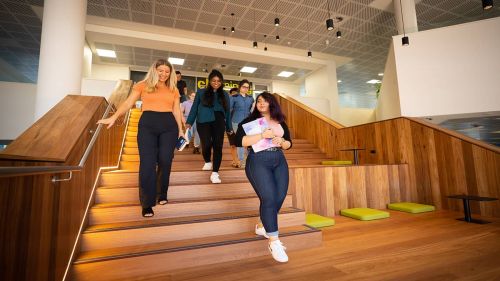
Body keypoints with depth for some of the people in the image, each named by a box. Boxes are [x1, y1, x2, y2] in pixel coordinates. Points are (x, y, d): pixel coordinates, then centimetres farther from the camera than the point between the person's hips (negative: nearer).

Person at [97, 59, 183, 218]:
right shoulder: (143, 85, 10)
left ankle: (162, 195, 19)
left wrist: (180, 129, 11)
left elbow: (176, 110, 16)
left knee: (165, 161, -2)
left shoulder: (173, 89, 17)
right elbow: (128, 103, 5)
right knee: (147, 164, -8)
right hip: (147, 124, -2)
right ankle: (147, 204, -2)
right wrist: (113, 118, -6)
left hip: (169, 125, 2)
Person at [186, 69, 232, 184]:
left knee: (218, 146, -6)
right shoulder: (201, 92, 8)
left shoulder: (224, 94, 14)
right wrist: (189, 122, 2)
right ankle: (208, 162, 25)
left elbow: (227, 111, 15)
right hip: (203, 122, -1)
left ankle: (215, 173, 1)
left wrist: (229, 127, 14)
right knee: (206, 145, -9)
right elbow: (194, 107, 9)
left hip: (219, 122, 2)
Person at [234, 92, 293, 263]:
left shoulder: (281, 123, 17)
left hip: (279, 161, 5)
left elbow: (289, 143, 18)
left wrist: (281, 142, -5)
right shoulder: (249, 121, 3)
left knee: (280, 198, 0)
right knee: (269, 198, -15)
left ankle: (262, 227, 26)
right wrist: (262, 135, -18)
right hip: (258, 161, -5)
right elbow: (239, 141, -11)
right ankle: (274, 242, -4)